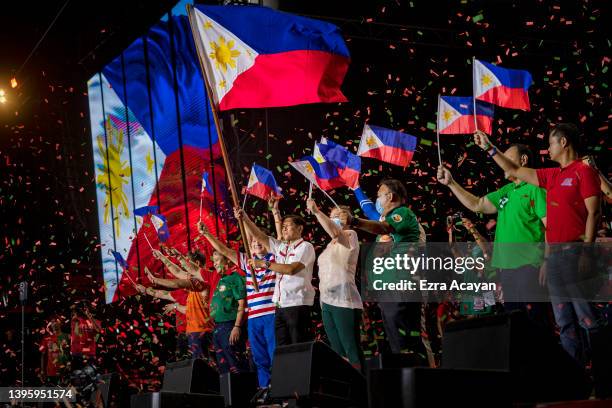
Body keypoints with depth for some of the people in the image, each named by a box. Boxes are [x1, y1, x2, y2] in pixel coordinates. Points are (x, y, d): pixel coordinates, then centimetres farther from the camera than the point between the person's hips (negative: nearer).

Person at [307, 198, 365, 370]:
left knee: (352, 351, -10)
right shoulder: (331, 245, 22)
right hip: (327, 303, 9)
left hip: (344, 302, -9)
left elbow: (334, 231, -25)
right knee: (338, 352, 10)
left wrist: (316, 211, -23)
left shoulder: (350, 236, -2)